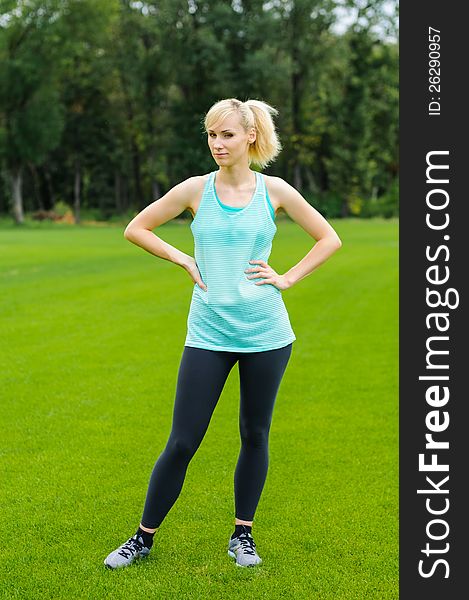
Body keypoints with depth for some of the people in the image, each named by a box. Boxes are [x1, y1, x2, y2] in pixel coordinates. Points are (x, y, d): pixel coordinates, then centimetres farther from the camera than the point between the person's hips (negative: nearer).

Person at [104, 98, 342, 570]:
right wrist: (184, 261, 1)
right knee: (182, 443, 0)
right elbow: (135, 229, 11)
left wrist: (287, 278, 1)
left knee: (255, 435, 10)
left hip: (265, 334, 1)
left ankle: (242, 534, 27)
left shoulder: (274, 190, 1)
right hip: (208, 333, 0)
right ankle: (144, 537, 15)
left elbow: (328, 239, 11)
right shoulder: (195, 190, 1)